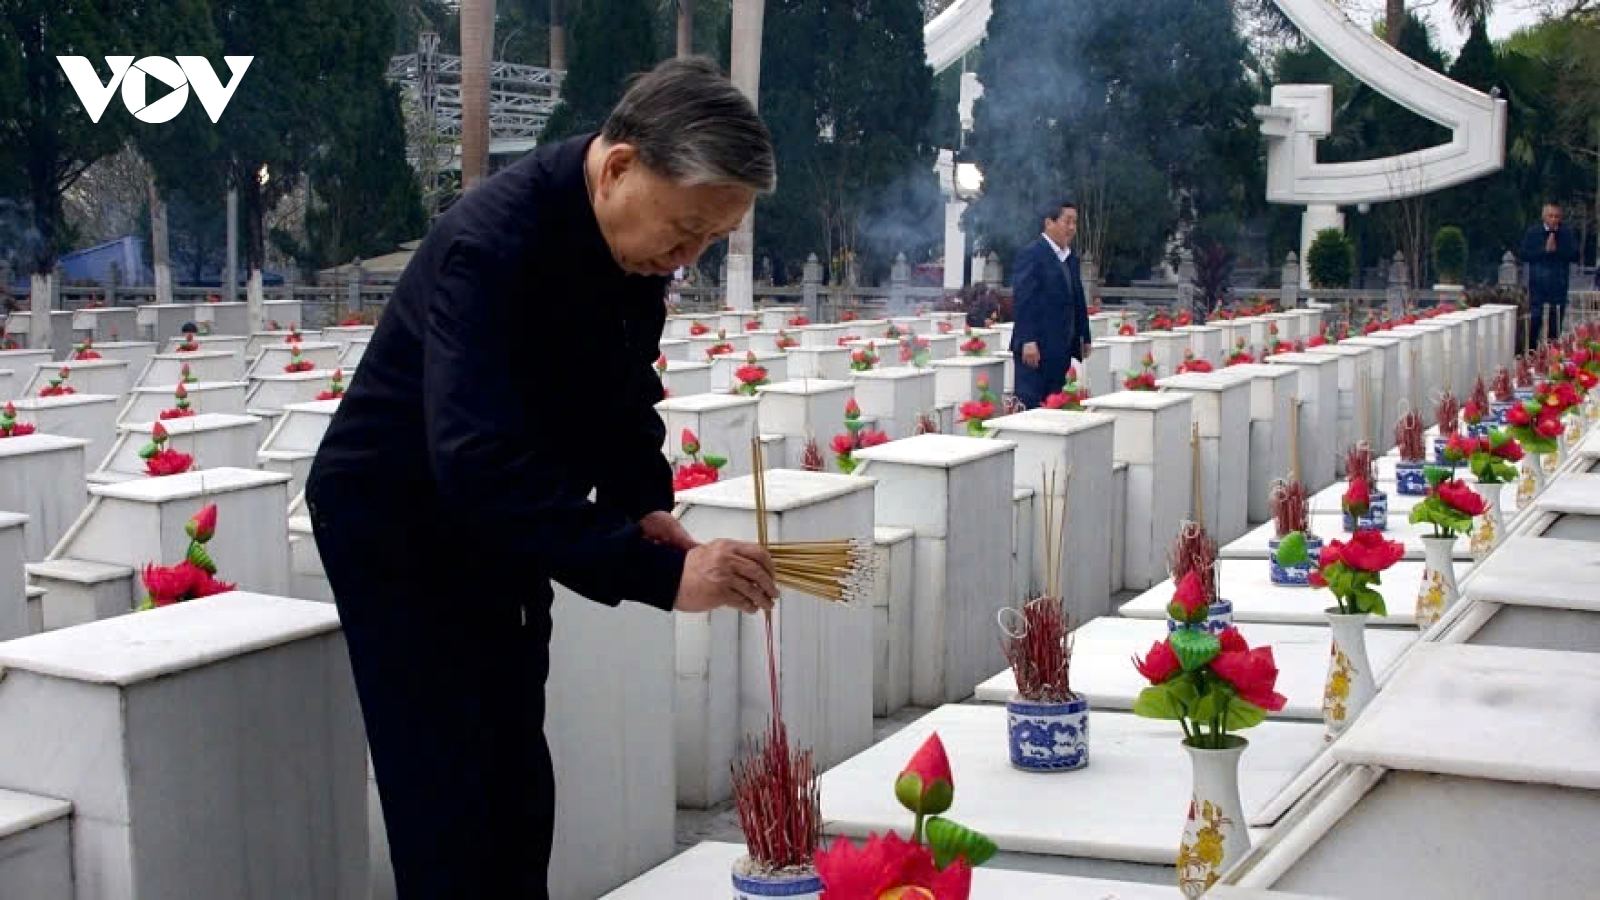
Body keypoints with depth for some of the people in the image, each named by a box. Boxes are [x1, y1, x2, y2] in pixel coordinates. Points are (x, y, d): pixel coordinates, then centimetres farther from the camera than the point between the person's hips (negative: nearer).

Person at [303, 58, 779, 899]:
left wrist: (645, 505, -13)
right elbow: (480, 463, -43)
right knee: (451, 800, -6)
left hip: (498, 522, 8)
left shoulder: (637, 239, -8)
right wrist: (660, 573, -47)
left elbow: (624, 391, 6)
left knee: (518, 790, 12)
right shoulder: (492, 244, -33)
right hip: (397, 525, -7)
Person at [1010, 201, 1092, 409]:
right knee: (1030, 405, -6)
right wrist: (1028, 341, -22)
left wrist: (1084, 337, 18)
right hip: (1036, 347, -8)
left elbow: (1078, 301, 22)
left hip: (1062, 347, 8)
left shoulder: (1071, 259, 17)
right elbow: (1024, 300, -16)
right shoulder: (1031, 255, -9)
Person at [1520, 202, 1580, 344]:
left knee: (1555, 325, 5)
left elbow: (1575, 255, -4)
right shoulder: (1532, 233, 3)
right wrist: (1545, 250, -16)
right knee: (1534, 322, -1)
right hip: (1537, 285, -1)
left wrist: (1556, 249, -16)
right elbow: (1525, 255, -6)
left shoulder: (1567, 234, 4)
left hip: (1558, 286, 1)